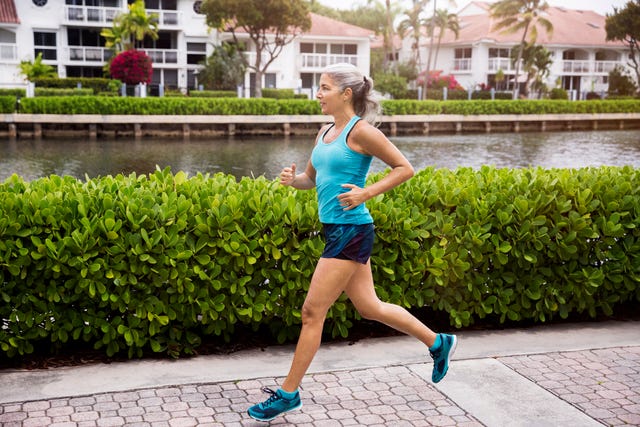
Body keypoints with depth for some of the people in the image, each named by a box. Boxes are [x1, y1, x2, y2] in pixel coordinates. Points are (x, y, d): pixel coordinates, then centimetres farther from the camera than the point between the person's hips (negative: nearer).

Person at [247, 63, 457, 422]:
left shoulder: (361, 131, -11)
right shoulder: (326, 132, 12)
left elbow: (405, 168, -10)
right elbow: (311, 178, 21)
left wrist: (367, 193, -19)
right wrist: (293, 179, -1)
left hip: (351, 231, -9)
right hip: (336, 230, 9)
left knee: (313, 312, -4)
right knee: (370, 307, 17)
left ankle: (289, 394, 9)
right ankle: (438, 343, 33)